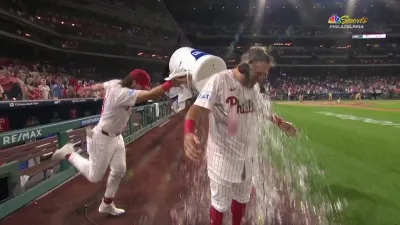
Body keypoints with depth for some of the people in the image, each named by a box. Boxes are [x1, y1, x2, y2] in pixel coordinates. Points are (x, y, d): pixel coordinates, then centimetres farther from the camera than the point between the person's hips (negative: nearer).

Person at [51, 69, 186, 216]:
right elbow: (149, 95, -46)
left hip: (116, 137, 10)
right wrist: (172, 83, -48)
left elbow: (100, 86, 15)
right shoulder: (123, 93, -32)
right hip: (103, 138, -10)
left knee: (119, 170, 14)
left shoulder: (115, 84, -5)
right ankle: (69, 154, 27)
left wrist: (89, 88, 36)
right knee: (95, 177, 8)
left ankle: (107, 204, 32)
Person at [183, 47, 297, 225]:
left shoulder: (254, 87, 4)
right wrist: (189, 133, -47)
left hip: (247, 156, 7)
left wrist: (280, 123, 28)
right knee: (220, 203, 11)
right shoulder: (219, 80, -19)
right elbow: (197, 109, -29)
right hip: (223, 157, -7)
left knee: (242, 199, 25)